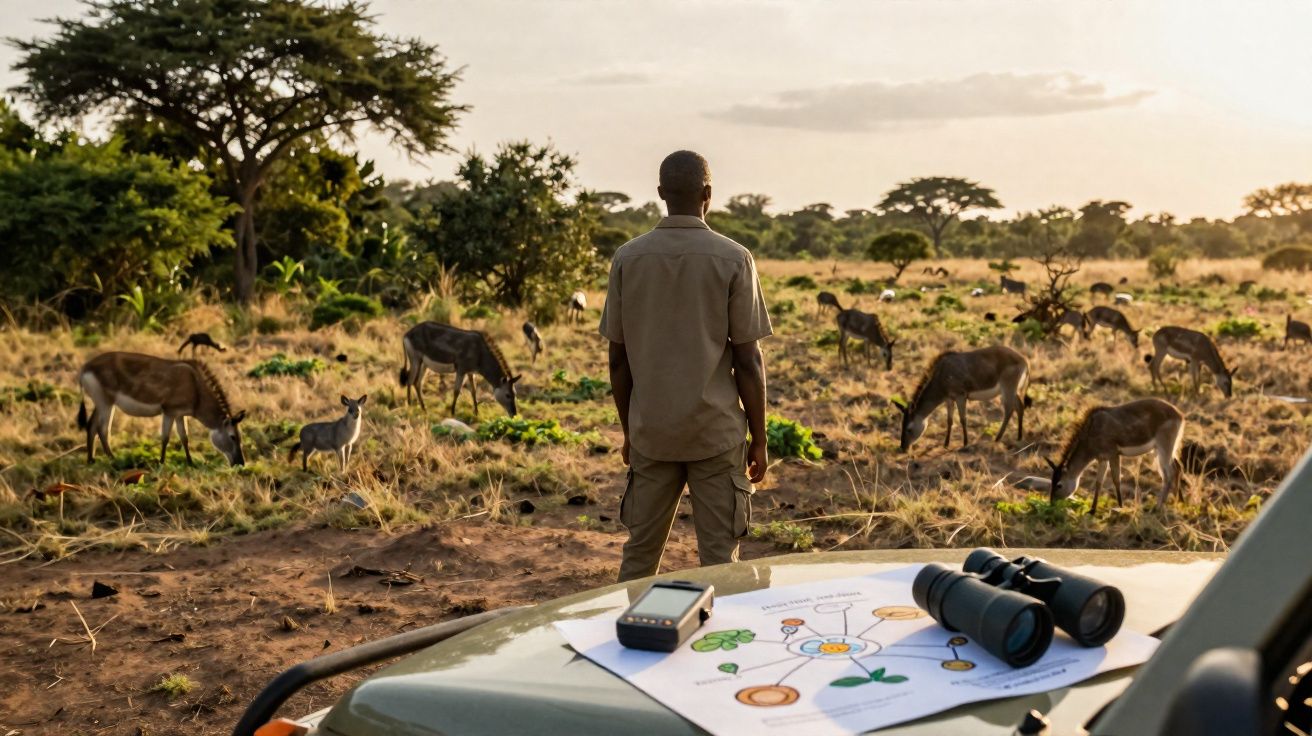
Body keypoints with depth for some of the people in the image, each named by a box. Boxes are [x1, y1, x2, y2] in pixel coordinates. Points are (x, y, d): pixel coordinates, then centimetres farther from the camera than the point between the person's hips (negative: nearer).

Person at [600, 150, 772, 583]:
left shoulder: (627, 258, 1)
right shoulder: (732, 260, -7)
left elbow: (618, 358, 4)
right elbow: (748, 359, -7)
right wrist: (759, 438, 2)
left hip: (651, 432, 3)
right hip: (717, 432, -3)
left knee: (640, 552, 13)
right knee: (719, 556, 6)